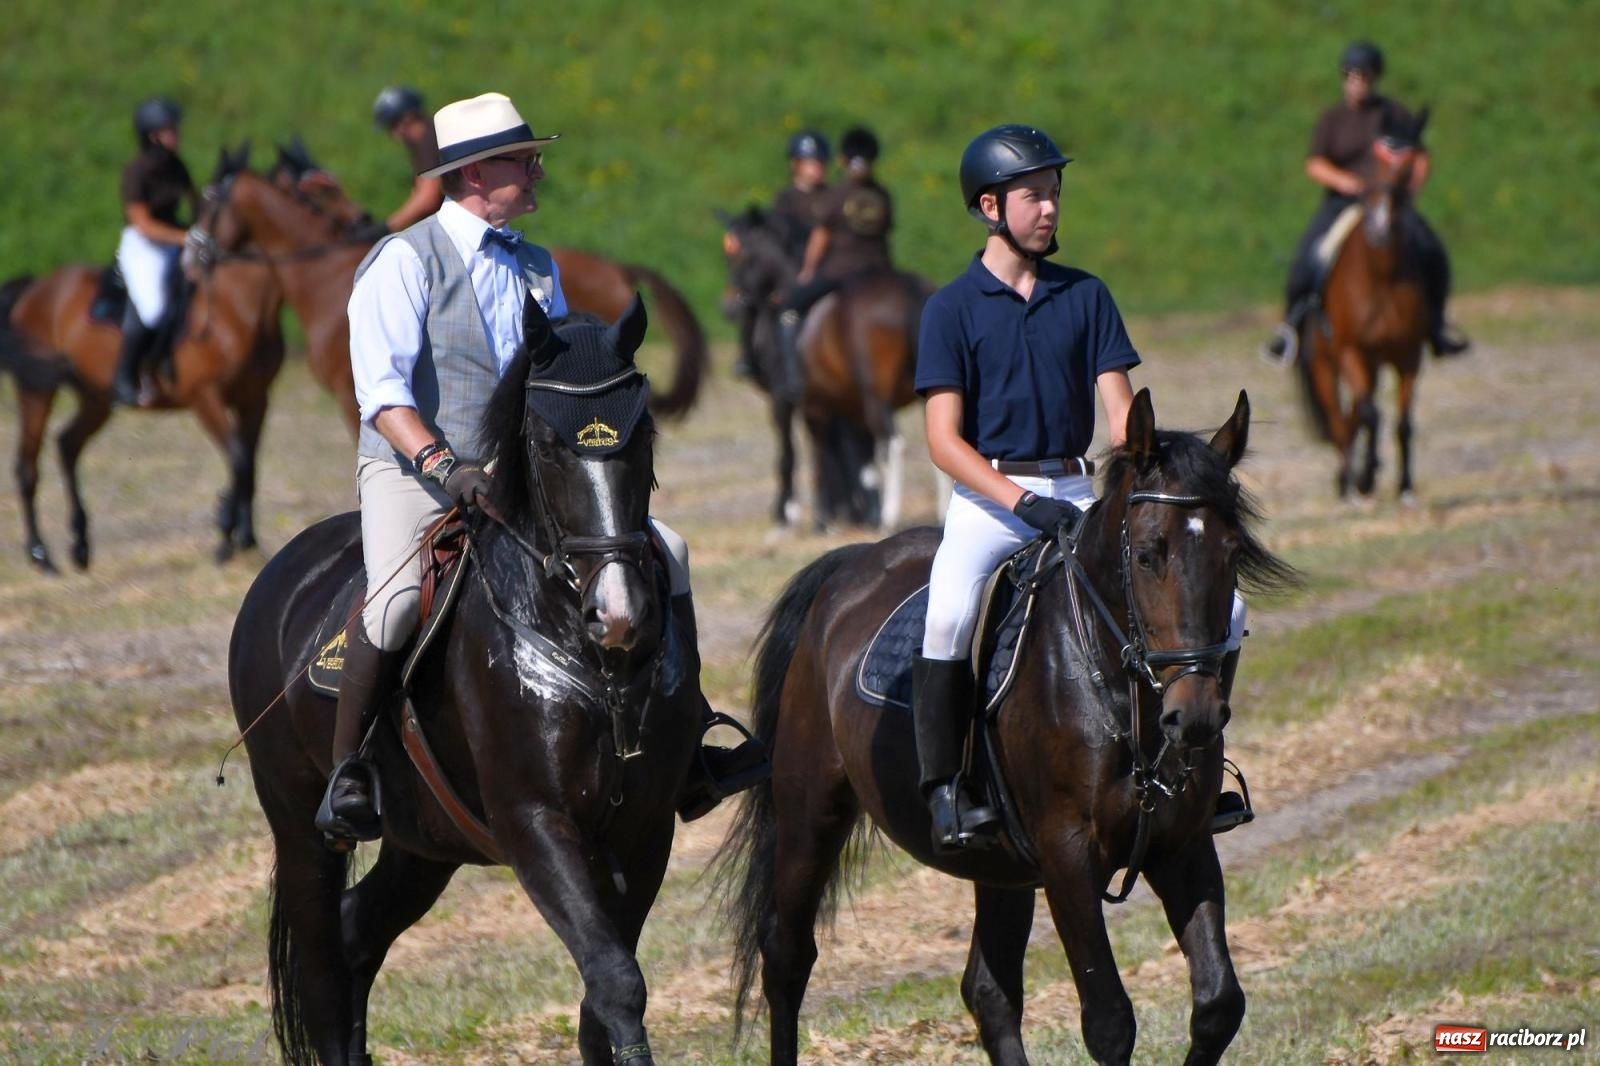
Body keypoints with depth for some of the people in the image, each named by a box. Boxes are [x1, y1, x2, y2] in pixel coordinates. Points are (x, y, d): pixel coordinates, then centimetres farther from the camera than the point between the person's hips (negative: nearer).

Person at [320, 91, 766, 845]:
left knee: (661, 549, -4)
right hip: (413, 474, -6)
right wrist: (442, 464, -29)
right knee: (398, 599, -34)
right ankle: (347, 774, -17)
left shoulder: (537, 267, 16)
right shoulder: (405, 260, -5)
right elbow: (381, 388, -16)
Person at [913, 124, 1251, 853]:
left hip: (1078, 494, 4)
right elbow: (944, 440, -8)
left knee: (1218, 606, -9)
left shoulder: (1086, 297, 10)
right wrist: (1023, 502, -21)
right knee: (949, 616, -35)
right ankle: (944, 787, -20)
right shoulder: (954, 309, -1)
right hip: (987, 501, -4)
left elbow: (1121, 416, 5)